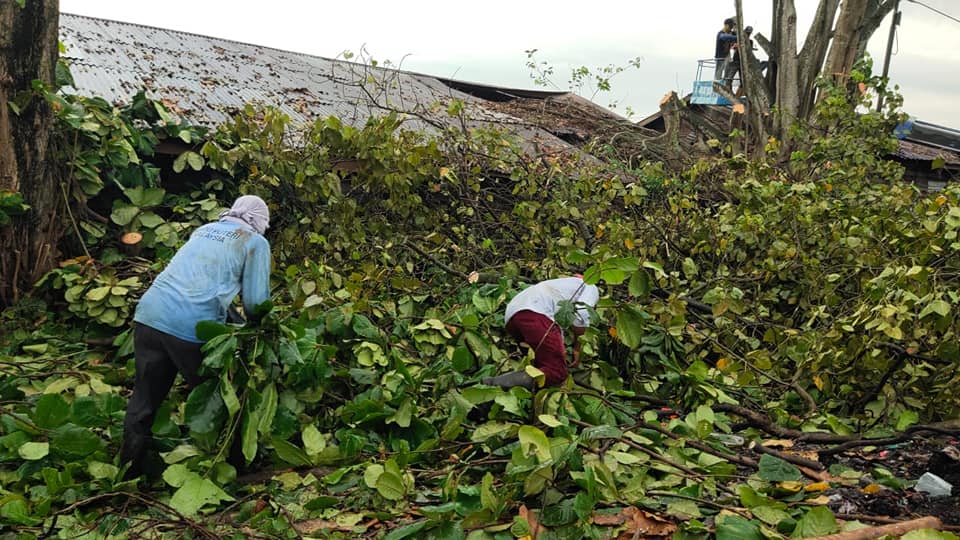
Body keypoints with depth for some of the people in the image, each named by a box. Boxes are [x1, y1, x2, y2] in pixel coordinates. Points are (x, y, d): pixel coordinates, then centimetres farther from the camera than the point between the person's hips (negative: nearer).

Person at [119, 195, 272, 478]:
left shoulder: (203, 229, 24)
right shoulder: (255, 242, 6)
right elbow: (256, 300, 1)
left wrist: (230, 316, 35)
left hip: (149, 314, 6)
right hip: (192, 327, -6)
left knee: (144, 401, 15)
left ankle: (130, 477, 26)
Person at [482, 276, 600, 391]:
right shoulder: (591, 287, 21)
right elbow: (581, 314, 2)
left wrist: (560, 348, 28)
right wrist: (577, 347, 10)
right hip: (535, 314, -9)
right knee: (557, 373, -9)